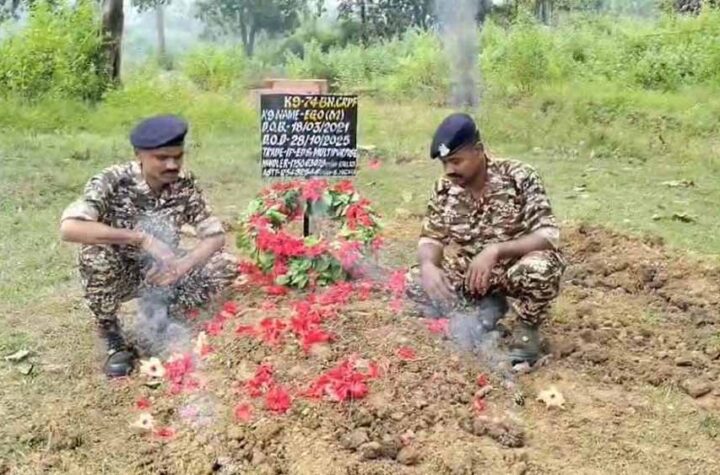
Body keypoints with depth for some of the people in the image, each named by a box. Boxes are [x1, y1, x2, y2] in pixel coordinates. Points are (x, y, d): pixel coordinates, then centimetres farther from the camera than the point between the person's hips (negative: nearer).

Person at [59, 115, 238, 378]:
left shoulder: (185, 184, -13)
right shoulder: (112, 181, -25)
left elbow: (215, 235, -12)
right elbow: (69, 228, -40)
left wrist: (183, 265, -32)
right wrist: (142, 238, -43)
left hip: (160, 271, 3)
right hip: (118, 274, -3)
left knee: (226, 266, -16)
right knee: (95, 255, -36)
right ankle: (112, 338, -10)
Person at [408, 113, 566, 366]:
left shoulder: (519, 177, -20)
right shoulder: (444, 189, -6)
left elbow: (548, 235, -25)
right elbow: (431, 238, -3)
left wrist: (495, 251, -40)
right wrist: (428, 265, -28)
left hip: (520, 266, -4)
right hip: (471, 270, 5)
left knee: (537, 270, -39)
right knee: (416, 284, -16)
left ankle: (527, 328, -6)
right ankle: (488, 305, 8)